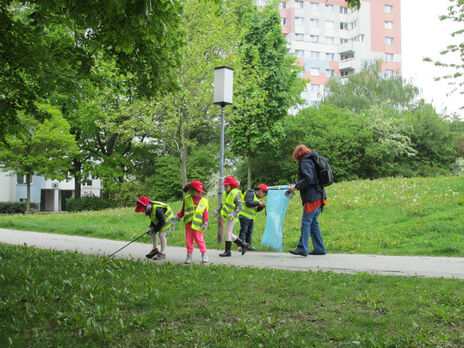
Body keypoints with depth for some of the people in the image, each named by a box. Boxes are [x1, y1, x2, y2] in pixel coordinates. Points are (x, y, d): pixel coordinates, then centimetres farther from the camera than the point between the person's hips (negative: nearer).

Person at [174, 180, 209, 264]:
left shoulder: (203, 201, 1)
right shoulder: (186, 199, 6)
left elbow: (205, 213, 1)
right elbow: (183, 211, 15)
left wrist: (205, 223, -9)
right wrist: (178, 216, -1)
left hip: (197, 225, -2)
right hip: (188, 224, 3)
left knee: (199, 239, -5)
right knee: (189, 240, 6)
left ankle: (204, 255, 11)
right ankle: (189, 256, 16)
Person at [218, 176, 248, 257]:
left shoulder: (236, 194, -12)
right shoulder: (225, 194, 13)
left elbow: (239, 206, -16)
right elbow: (222, 205, 21)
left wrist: (233, 214, -27)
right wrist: (217, 211, 6)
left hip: (232, 217, -9)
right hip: (227, 217, 9)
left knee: (228, 232, -8)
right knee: (229, 234, 10)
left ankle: (228, 251, -2)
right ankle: (243, 245, 20)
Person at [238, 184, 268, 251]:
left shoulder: (256, 197, 18)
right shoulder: (251, 194, -12)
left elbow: (256, 209, 19)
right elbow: (248, 203, -27)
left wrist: (262, 206, 1)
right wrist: (258, 203, -21)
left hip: (250, 217, 10)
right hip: (244, 216, -10)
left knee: (250, 231, 11)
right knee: (243, 231, -8)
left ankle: (249, 245, 18)